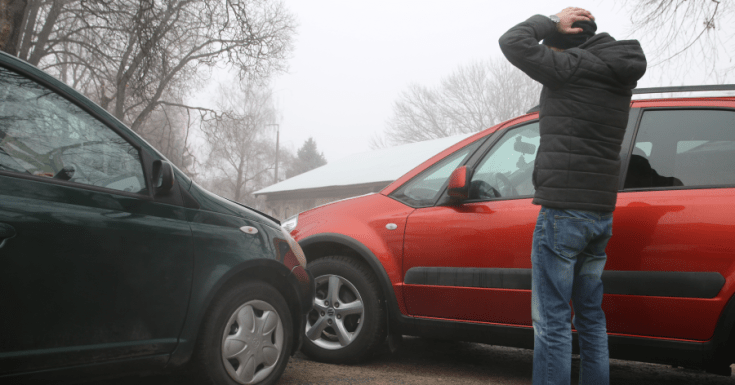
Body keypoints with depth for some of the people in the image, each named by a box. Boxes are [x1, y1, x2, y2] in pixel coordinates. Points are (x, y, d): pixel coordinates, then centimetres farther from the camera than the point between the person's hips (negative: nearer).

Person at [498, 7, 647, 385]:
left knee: (551, 320, -5)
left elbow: (511, 42, -8)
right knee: (591, 317, 16)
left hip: (563, 212, -9)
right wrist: (555, 30, 14)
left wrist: (550, 23, 3)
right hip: (600, 213, 9)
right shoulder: (617, 74, 13)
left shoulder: (573, 68, -11)